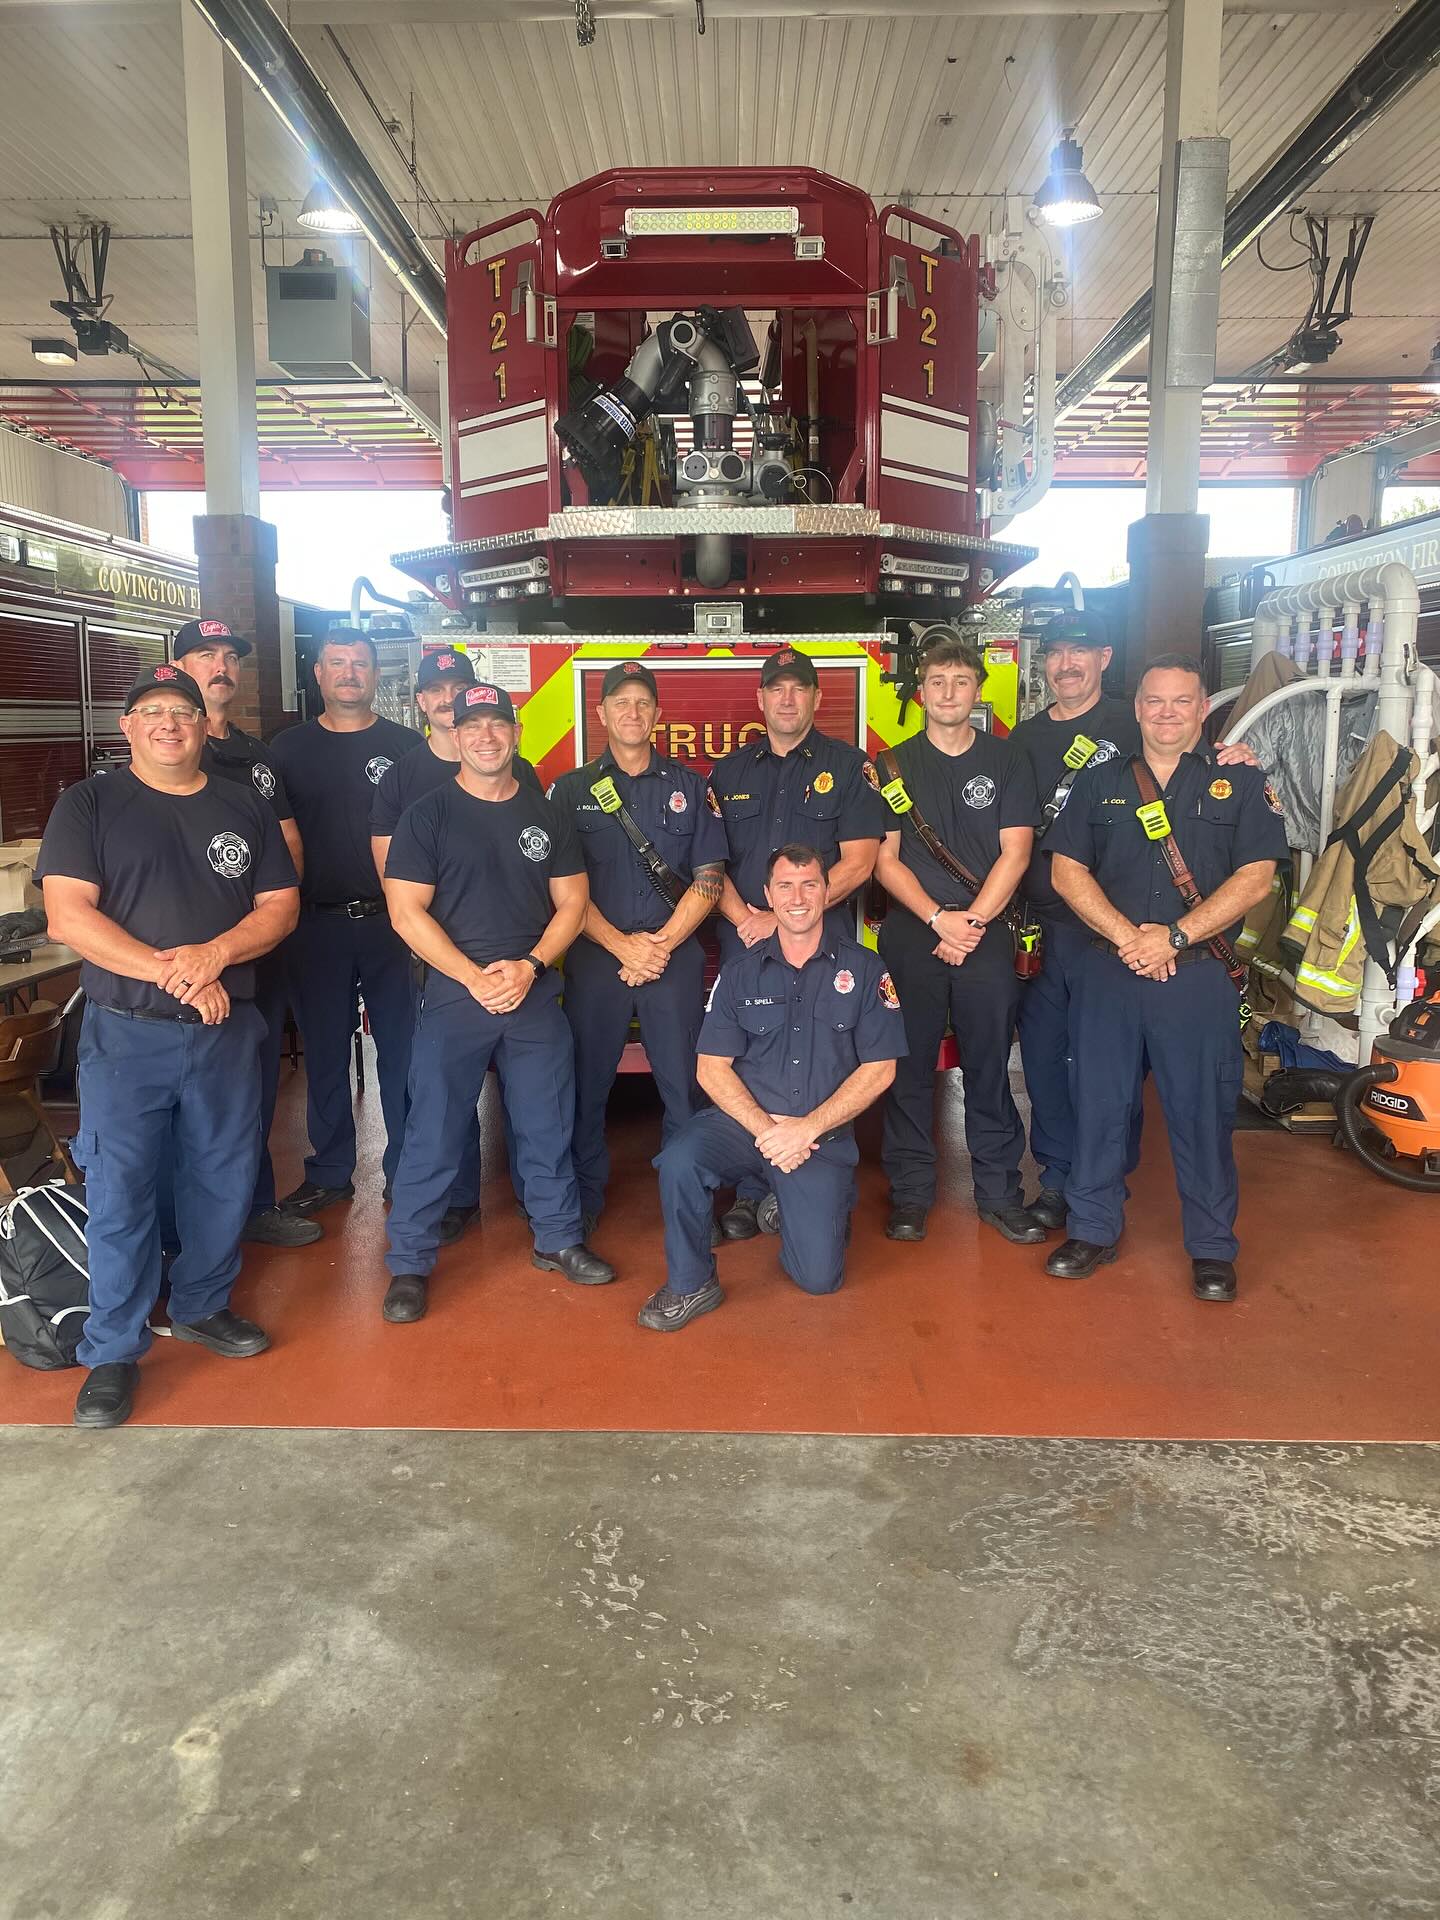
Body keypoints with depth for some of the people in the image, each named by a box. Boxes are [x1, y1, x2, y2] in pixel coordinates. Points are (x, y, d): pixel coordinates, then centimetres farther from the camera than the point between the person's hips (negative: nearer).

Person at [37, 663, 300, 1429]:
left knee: (224, 1179, 11)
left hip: (227, 1029, 3)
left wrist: (214, 953, -15)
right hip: (126, 1031, -3)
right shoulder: (88, 805, 0)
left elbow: (280, 906, 4)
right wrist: (171, 973, -18)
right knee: (120, 1192, 0)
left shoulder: (244, 808, 9)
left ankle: (201, 1306, 32)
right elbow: (68, 915, -10)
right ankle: (113, 1353, 13)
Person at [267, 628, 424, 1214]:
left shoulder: (406, 745, 4)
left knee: (401, 1049, 4)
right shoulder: (287, 748, 7)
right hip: (317, 924, 1)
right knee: (324, 1053, 9)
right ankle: (329, 1174, 21)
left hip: (392, 922, -1)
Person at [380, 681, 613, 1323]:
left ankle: (558, 1238, 26)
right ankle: (409, 1262, 12)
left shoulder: (546, 816, 8)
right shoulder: (427, 815, -2)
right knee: (433, 1132, 0)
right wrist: (475, 979, -14)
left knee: (547, 1124, 10)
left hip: (535, 995, 3)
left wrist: (529, 966, -9)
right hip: (452, 996, -3)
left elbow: (571, 902, 7)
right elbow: (407, 910, -8)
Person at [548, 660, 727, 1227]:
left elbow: (708, 878, 3)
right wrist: (623, 946, -11)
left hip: (677, 958, 0)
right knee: (587, 1084, 5)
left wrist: (663, 943, -9)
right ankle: (584, 1205, 19)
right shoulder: (571, 790, 7)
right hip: (594, 959, 0)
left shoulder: (689, 787, 9)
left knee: (685, 1085, 2)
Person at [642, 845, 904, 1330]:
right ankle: (690, 1286, -7)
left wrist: (808, 1127, -13)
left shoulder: (862, 969, 1)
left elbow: (879, 1069, -2)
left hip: (823, 1134, 0)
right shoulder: (740, 972, 5)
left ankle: (788, 1208, 23)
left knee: (819, 1275, -11)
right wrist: (764, 1126, -16)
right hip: (743, 1121, 1)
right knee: (680, 1160, -31)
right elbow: (712, 1068, 0)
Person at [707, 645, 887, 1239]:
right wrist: (742, 917, -9)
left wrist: (783, 918, -11)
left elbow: (858, 861, -6)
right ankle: (751, 1192, 14)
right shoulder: (729, 772, 13)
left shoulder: (848, 766, 3)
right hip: (742, 941, 3)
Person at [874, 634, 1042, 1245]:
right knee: (910, 1066, 3)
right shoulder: (894, 766, 7)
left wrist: (971, 923, -10)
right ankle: (910, 1193, 12)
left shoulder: (1006, 762, 7)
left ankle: (999, 1191, 13)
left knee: (989, 1066, 4)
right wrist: (938, 918, -12)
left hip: (986, 936, 0)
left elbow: (1014, 853, 0)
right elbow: (885, 859, 0)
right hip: (909, 935, 0)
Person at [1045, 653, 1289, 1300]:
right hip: (1107, 972, 2)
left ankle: (1212, 1247, 18)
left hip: (1200, 975, -2)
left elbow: (1254, 878, -3)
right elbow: (1066, 871, 3)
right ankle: (1092, 1229, 22)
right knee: (1098, 1102, 8)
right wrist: (1127, 936, -10)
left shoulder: (1240, 783, 6)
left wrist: (1173, 937, -13)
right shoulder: (1099, 783, 11)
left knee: (1204, 1109, 3)